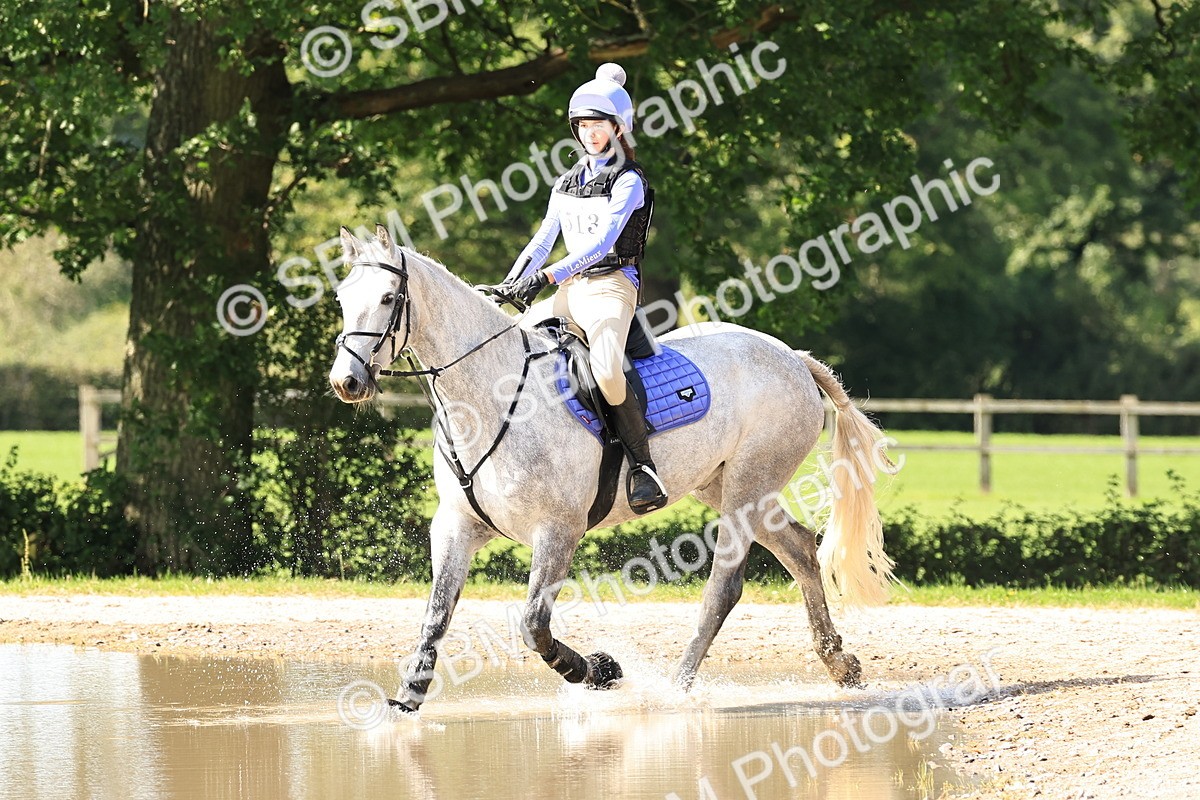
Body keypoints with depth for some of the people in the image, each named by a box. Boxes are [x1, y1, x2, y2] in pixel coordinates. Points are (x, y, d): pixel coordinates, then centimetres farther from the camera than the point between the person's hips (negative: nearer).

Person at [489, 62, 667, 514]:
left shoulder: (628, 182, -6)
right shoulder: (567, 183, 16)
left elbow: (603, 242, -19)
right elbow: (542, 242, 17)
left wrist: (548, 277, -28)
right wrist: (509, 286, 0)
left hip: (612, 287, -8)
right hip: (571, 291, 8)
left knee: (606, 370, -35)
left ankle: (643, 466, -25)